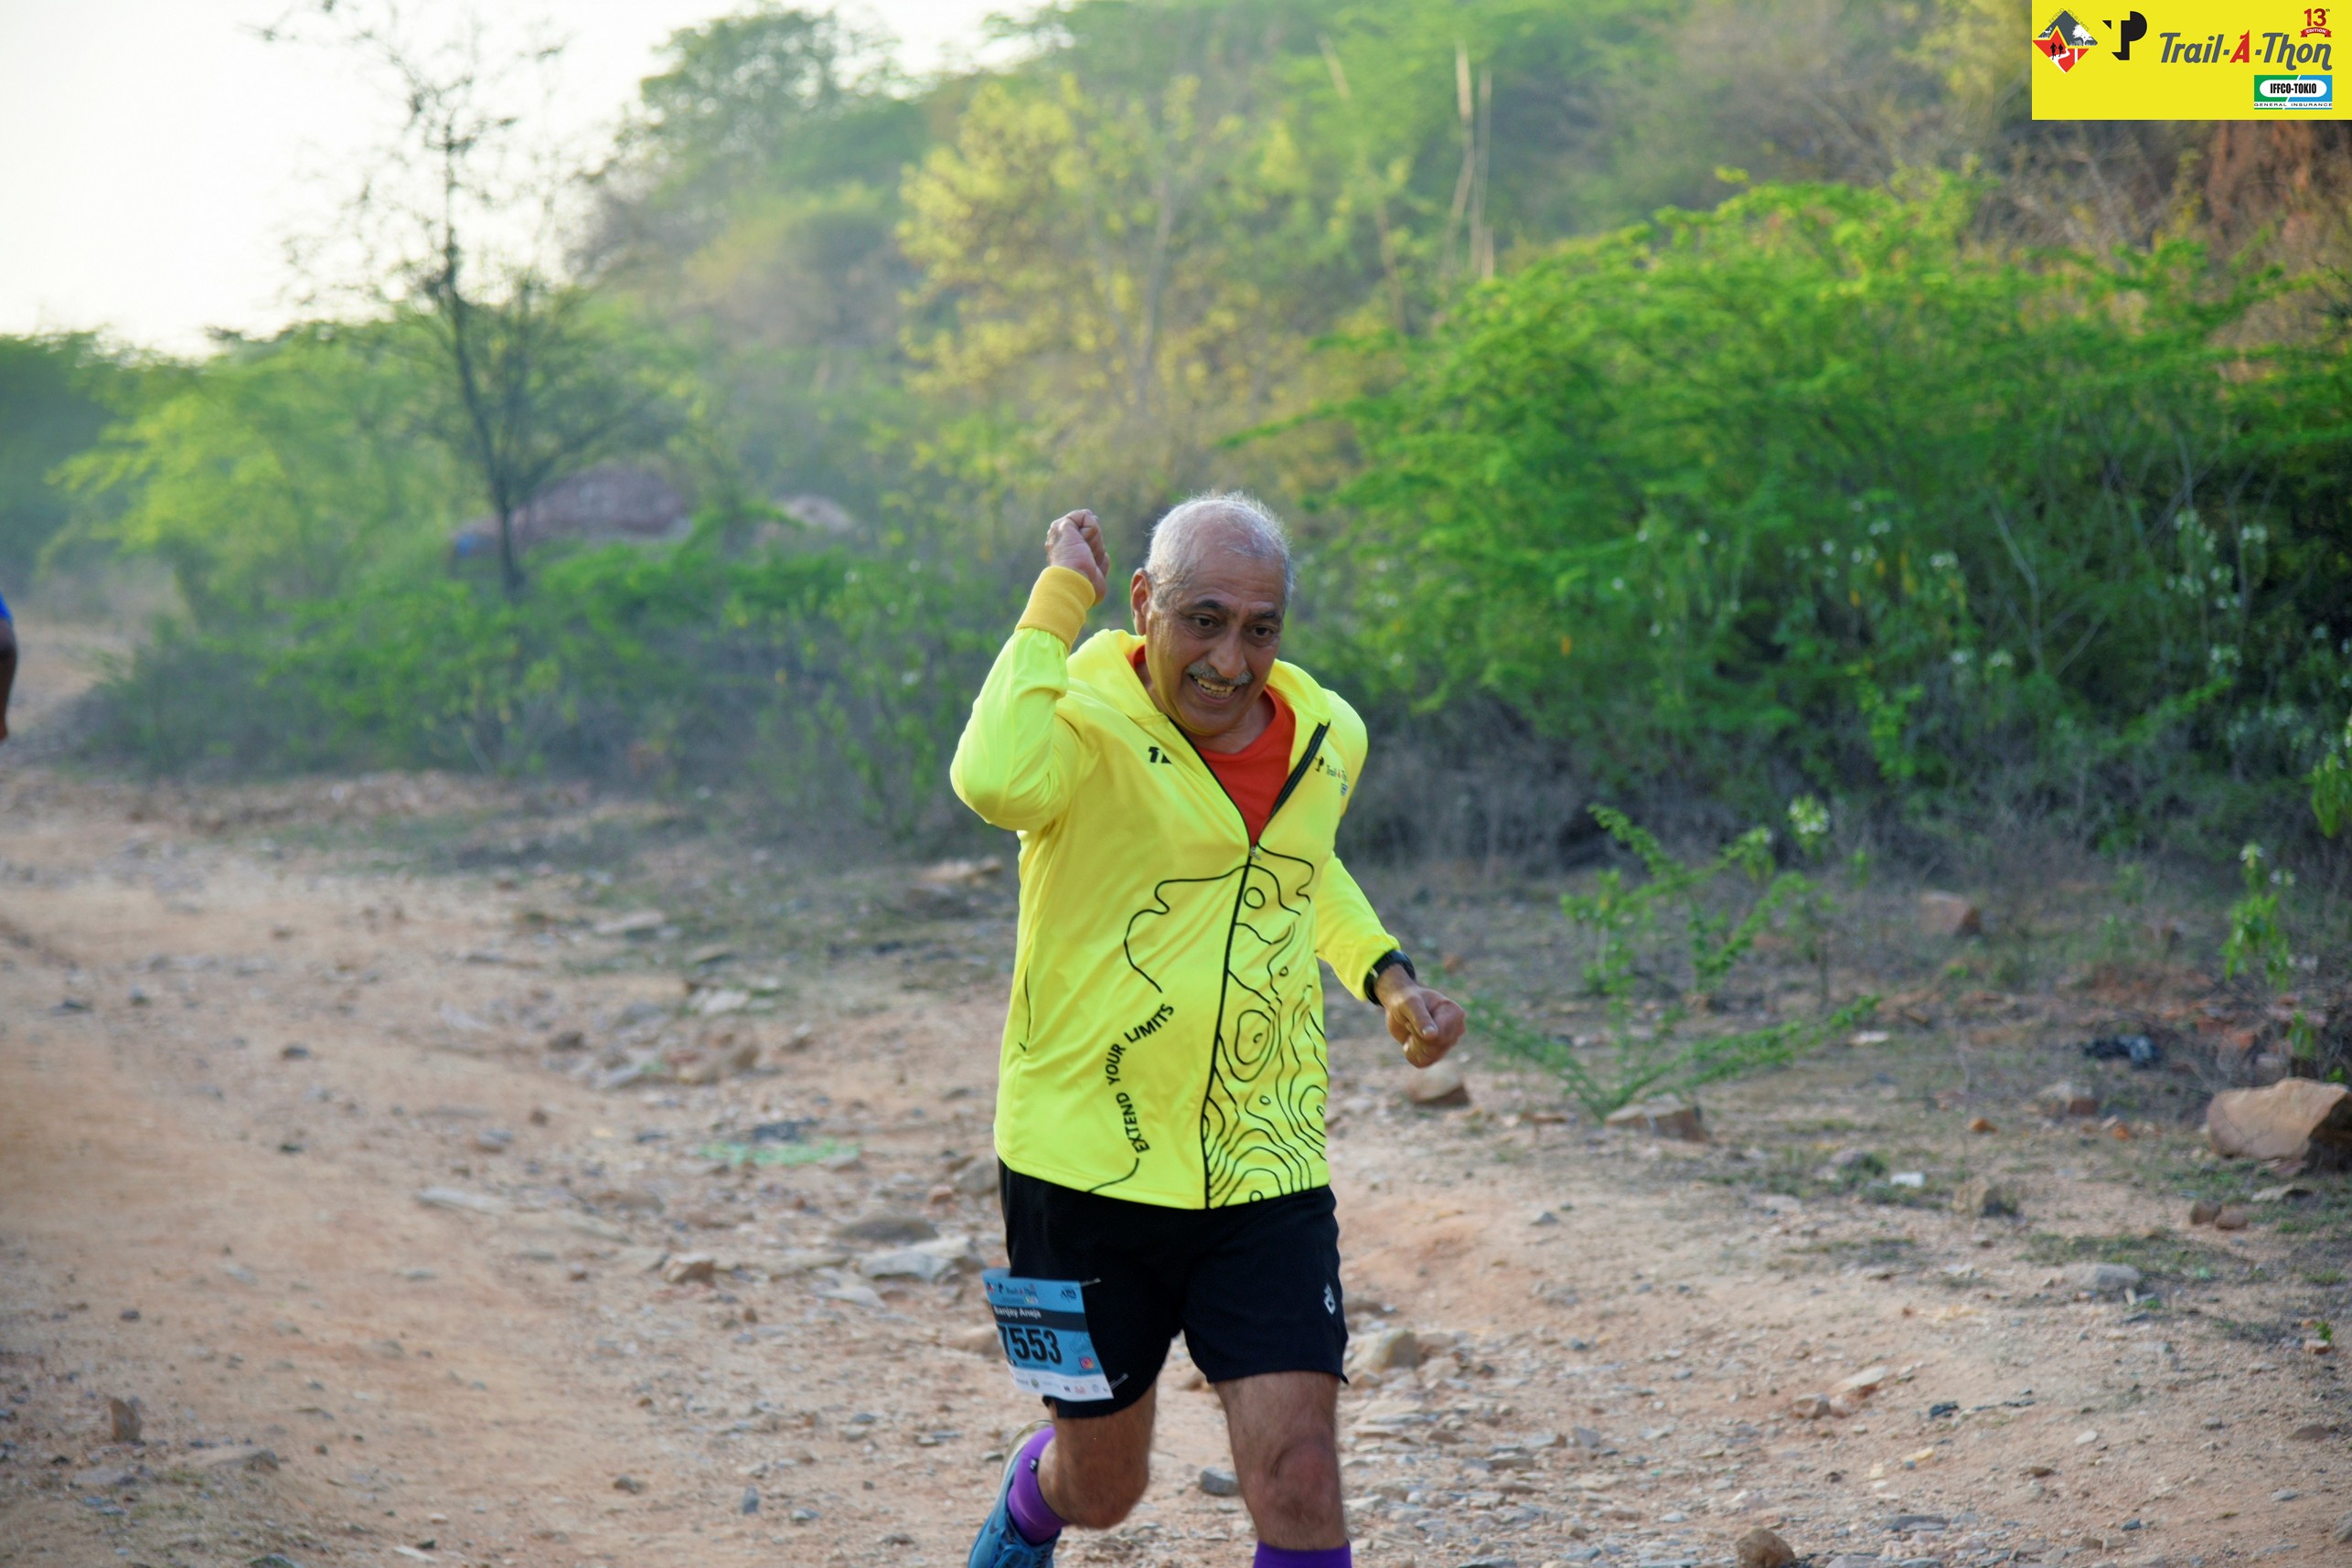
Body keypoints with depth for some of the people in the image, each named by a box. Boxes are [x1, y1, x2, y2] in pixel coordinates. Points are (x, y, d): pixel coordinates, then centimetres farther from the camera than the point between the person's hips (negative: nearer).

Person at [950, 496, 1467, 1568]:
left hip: (1267, 1170, 3)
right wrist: (1060, 598, -29)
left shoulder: (1330, 737, 2)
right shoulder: (1085, 720, -16)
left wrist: (1385, 977, 10)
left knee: (1298, 1480, -9)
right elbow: (994, 784, -42)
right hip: (1089, 1167, -3)